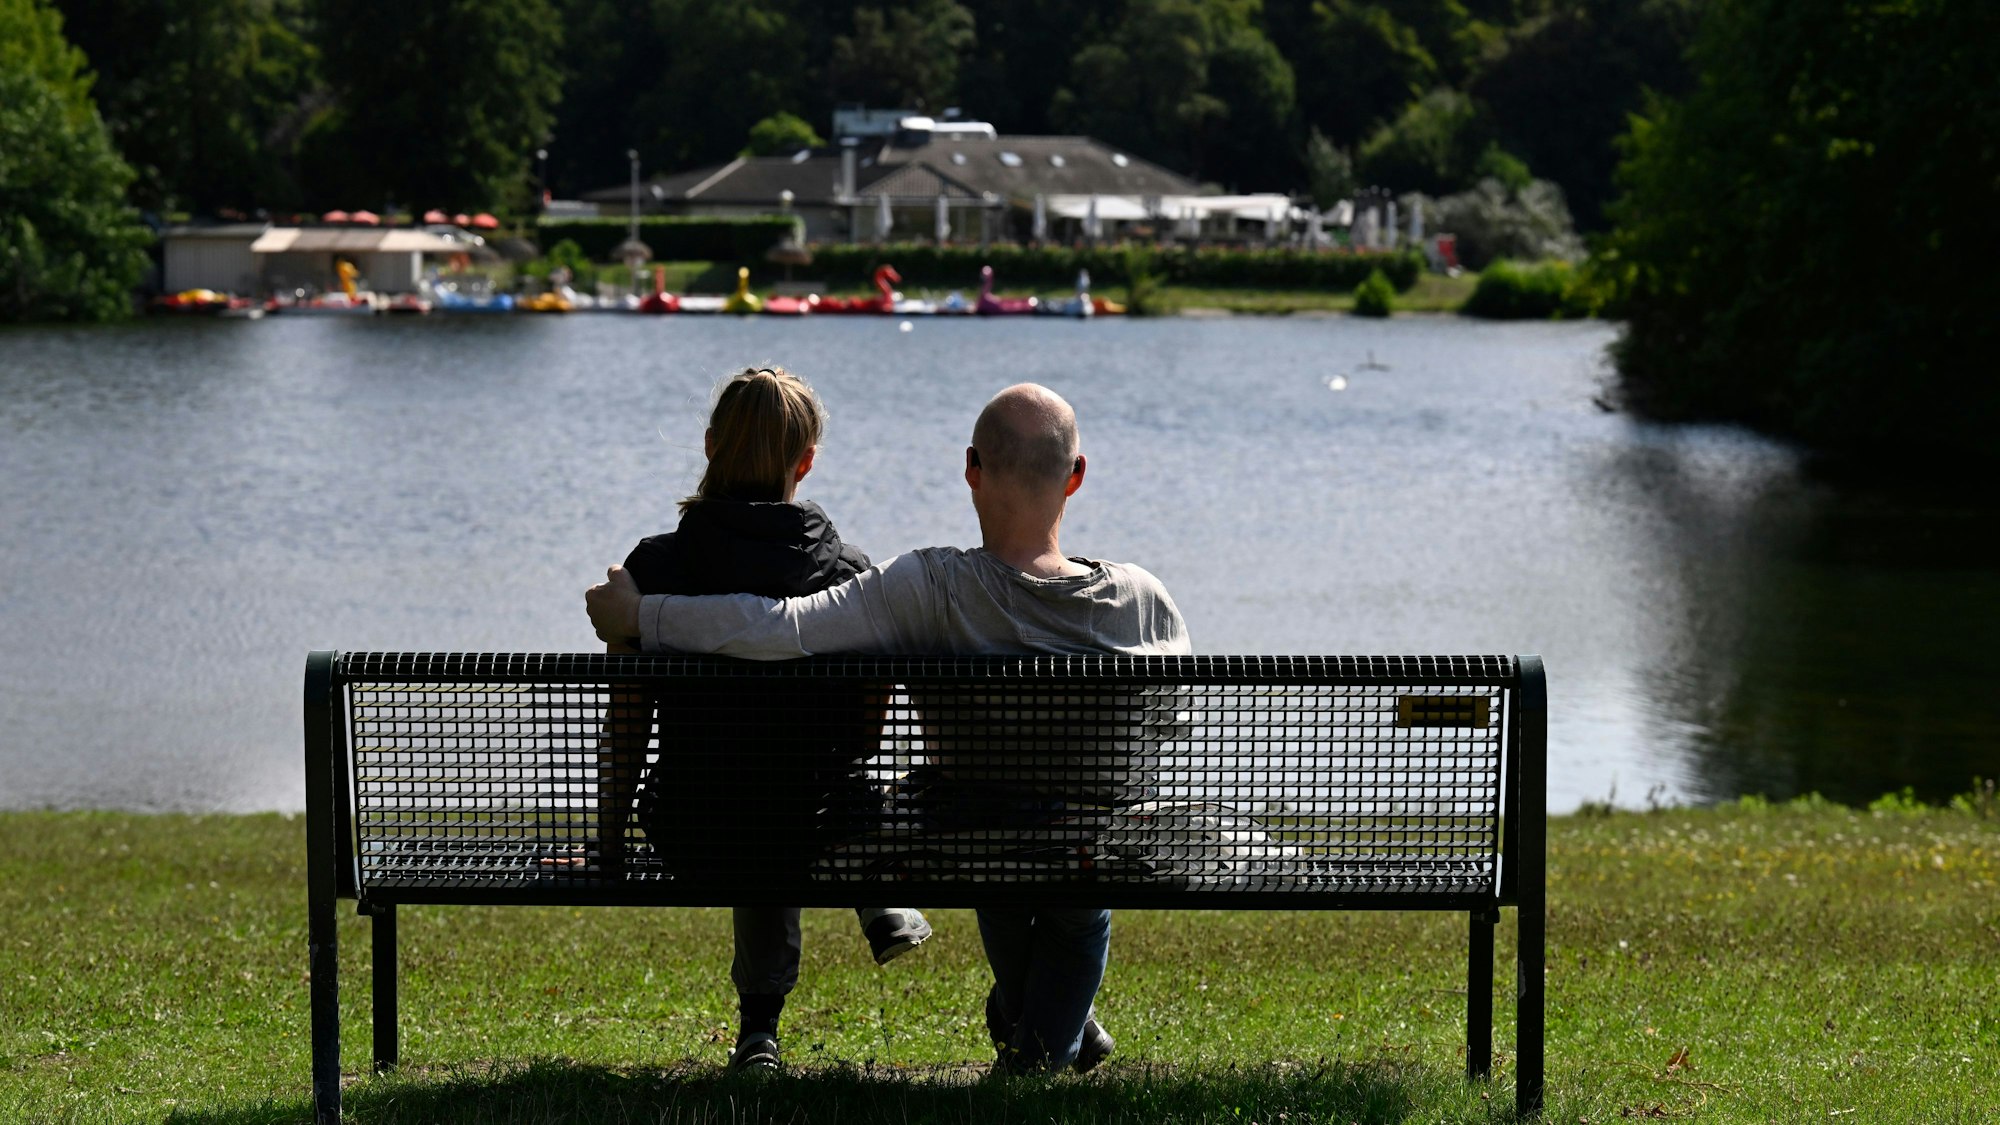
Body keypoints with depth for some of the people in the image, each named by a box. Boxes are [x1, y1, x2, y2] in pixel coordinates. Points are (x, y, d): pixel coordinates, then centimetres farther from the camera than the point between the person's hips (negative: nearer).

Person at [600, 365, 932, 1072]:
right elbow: (871, 727, 2)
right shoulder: (849, 573, -7)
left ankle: (760, 1024, 38)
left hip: (691, 842, 0)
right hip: (816, 838, 0)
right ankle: (886, 911, 45)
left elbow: (626, 722, -5)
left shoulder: (655, 567, -9)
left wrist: (610, 833, 9)